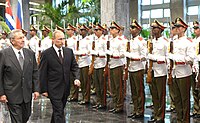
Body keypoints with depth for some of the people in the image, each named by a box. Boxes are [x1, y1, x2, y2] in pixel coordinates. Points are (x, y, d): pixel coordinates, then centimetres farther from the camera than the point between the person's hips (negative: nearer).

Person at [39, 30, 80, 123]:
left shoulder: (69, 51, 6)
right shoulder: (46, 54, -9)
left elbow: (74, 66, 11)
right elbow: (42, 73, -7)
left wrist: (76, 78, -8)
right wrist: (44, 90, -8)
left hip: (65, 88, 5)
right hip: (54, 89, -5)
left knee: (58, 110, 18)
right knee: (59, 112, -6)